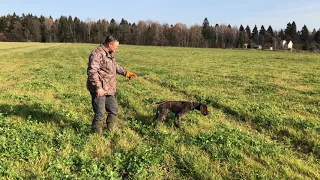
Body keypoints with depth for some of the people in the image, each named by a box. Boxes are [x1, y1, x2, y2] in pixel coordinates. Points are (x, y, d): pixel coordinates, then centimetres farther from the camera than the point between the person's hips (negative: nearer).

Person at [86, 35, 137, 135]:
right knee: (100, 114, -1)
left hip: (109, 90, 10)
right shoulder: (97, 54, -18)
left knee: (113, 109, 19)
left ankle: (111, 131, 34)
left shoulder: (110, 54, 14)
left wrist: (126, 73, 22)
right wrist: (98, 87, -31)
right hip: (99, 90, -10)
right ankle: (97, 134, 15)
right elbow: (92, 72, -27)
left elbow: (116, 67, 30)